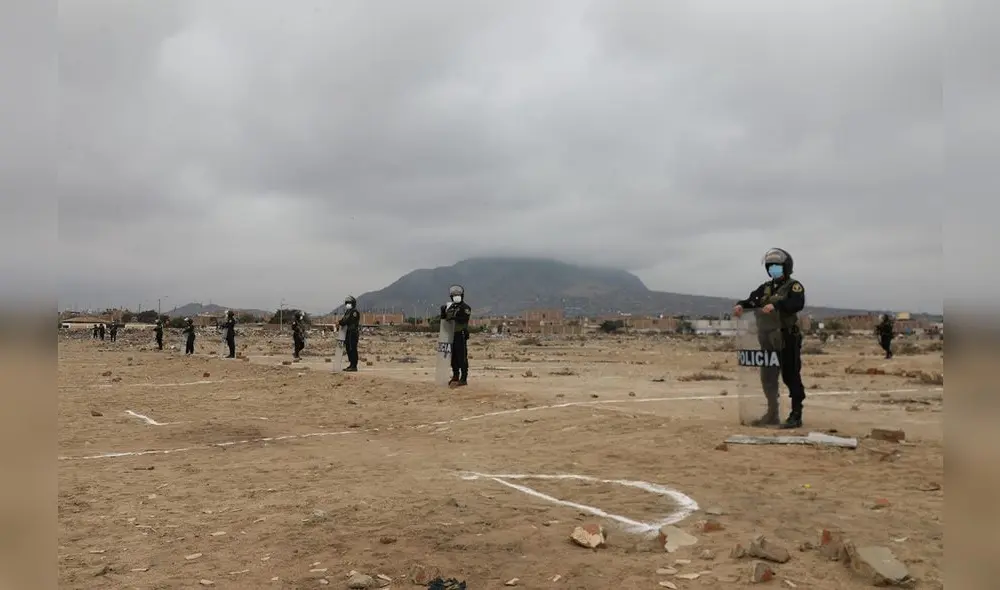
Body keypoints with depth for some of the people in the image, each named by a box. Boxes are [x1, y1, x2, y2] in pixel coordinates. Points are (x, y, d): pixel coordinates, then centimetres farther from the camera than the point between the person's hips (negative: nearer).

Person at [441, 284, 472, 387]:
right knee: (453, 357, 12)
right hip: (451, 335, 7)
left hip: (461, 334, -7)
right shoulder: (449, 307, 17)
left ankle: (464, 379, -5)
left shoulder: (465, 307, -5)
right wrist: (443, 312, 1)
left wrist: (455, 317, -29)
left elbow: (465, 319, -20)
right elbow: (444, 319, 20)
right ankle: (455, 377, 23)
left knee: (462, 357, -7)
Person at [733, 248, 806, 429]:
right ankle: (772, 415, 24)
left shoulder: (794, 286, -4)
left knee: (791, 377, -4)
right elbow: (752, 300, 7)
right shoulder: (765, 288, 16)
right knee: (768, 377, 12)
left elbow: (797, 304, -22)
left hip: (788, 340, -7)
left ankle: (796, 415, 3)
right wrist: (741, 305, -15)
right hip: (768, 341, 7)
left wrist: (776, 305, -36)